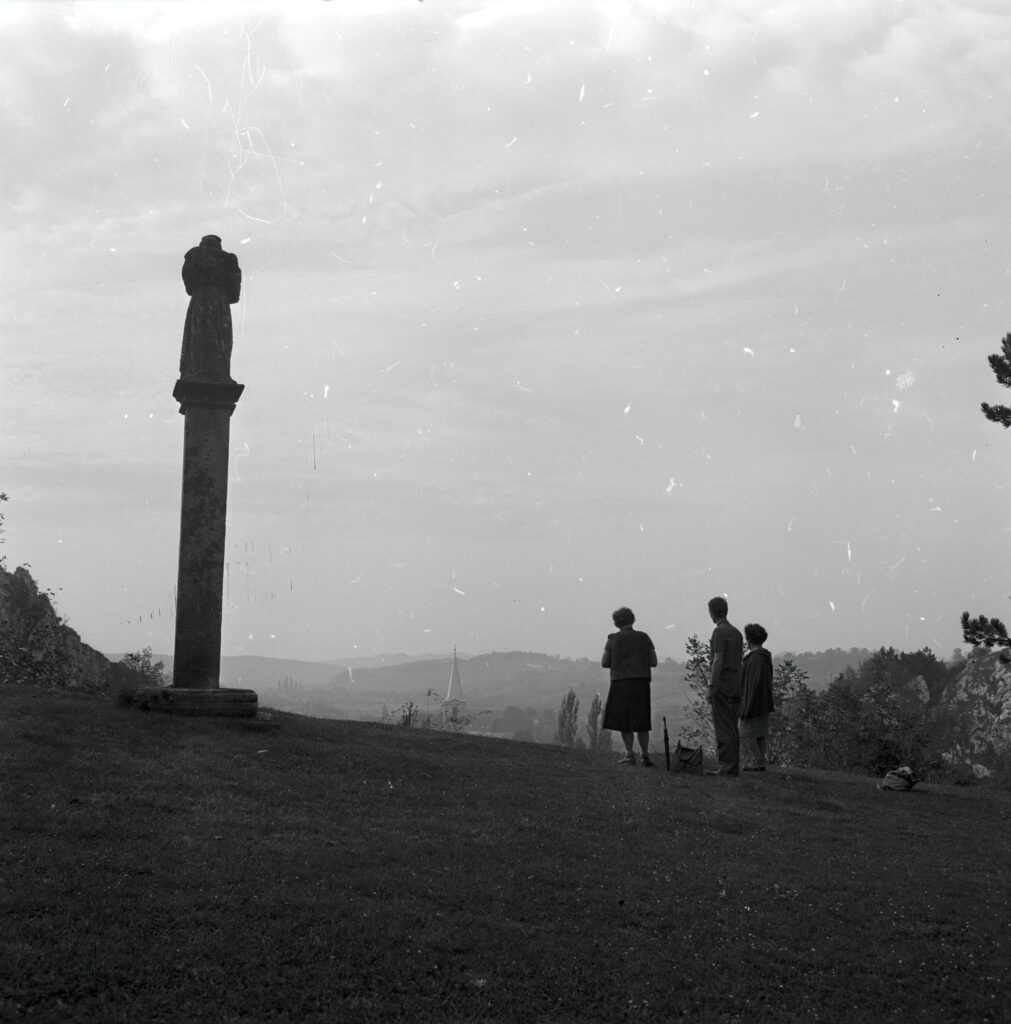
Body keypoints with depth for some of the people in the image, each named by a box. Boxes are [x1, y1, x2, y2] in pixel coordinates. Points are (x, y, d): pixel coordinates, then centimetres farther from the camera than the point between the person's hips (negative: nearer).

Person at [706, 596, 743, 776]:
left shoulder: (719, 632, -10)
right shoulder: (737, 632, 16)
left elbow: (718, 661, -17)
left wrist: (711, 686, -17)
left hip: (722, 684, -8)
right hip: (735, 684, 8)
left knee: (723, 727, -8)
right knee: (732, 728, 9)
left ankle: (726, 765, -11)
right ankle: (734, 766, 10)